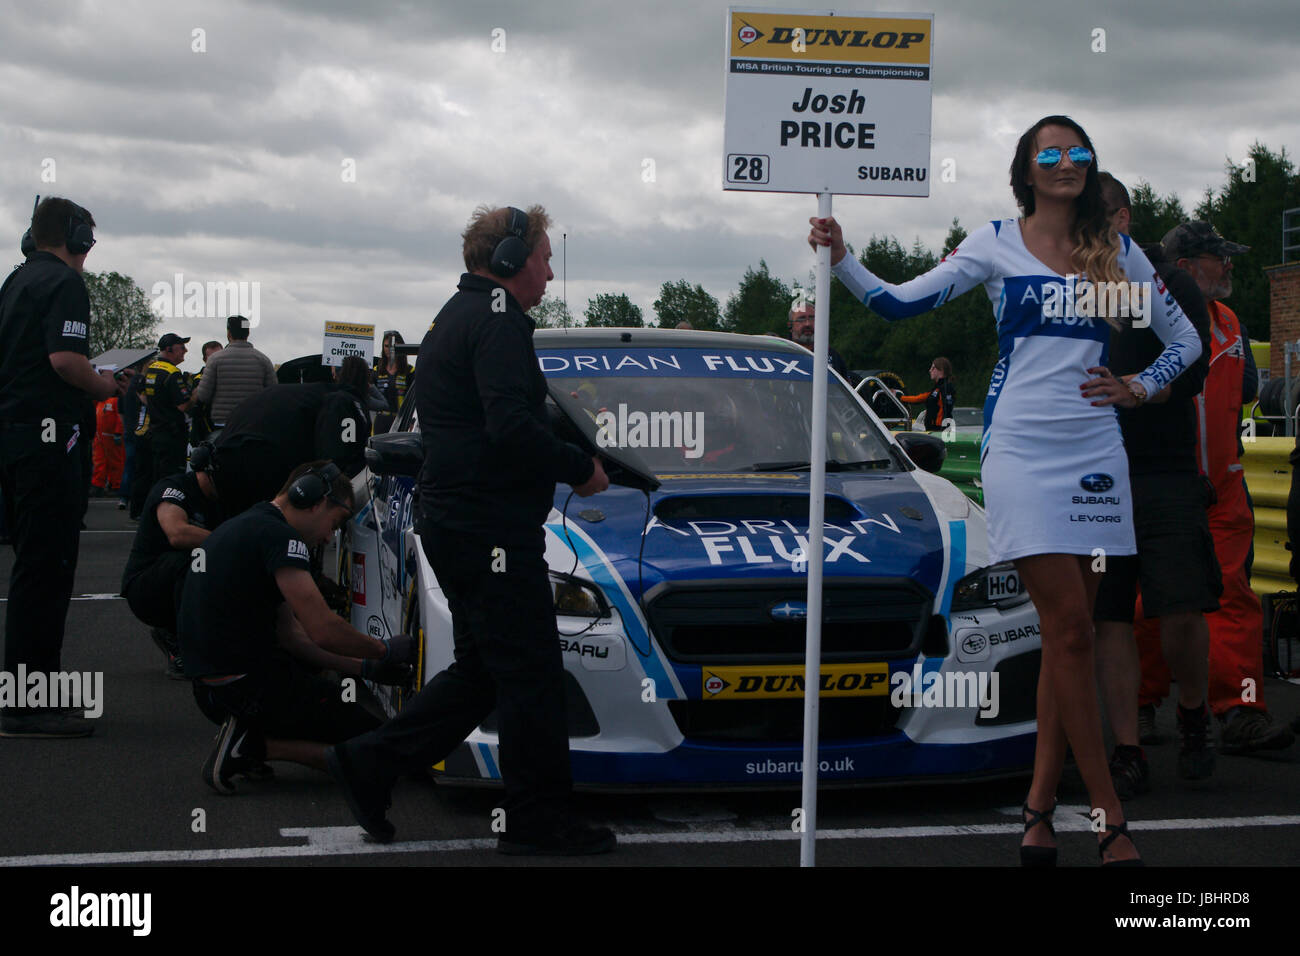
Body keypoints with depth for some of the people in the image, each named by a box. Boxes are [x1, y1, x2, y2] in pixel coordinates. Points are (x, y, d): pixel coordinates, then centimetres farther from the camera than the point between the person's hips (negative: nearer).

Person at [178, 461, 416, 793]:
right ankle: (256, 745, -10)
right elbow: (323, 631, -20)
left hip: (209, 688, 10)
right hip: (247, 688, -10)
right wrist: (385, 650, -2)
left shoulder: (242, 527, 18)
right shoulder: (278, 536, -14)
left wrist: (365, 668, 13)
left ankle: (247, 735, 11)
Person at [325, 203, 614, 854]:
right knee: (531, 673, -4)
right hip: (491, 526, -11)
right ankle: (538, 819, 2)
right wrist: (581, 469, -12)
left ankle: (370, 764, 15)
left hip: (454, 522, 11)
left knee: (484, 670, 15)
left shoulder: (456, 318, 21)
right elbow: (510, 428, -24)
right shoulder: (496, 322, -13)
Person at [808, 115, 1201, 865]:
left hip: (1095, 452, 3)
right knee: (1068, 629, -8)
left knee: (1071, 630, 3)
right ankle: (1112, 819, -3)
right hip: (1021, 450, -3)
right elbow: (903, 302, 3)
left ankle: (1041, 807, 10)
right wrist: (841, 261, -11)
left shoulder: (1118, 252, 11)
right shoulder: (997, 245, 5)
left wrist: (1141, 389, 4)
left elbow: (1186, 339, 19)